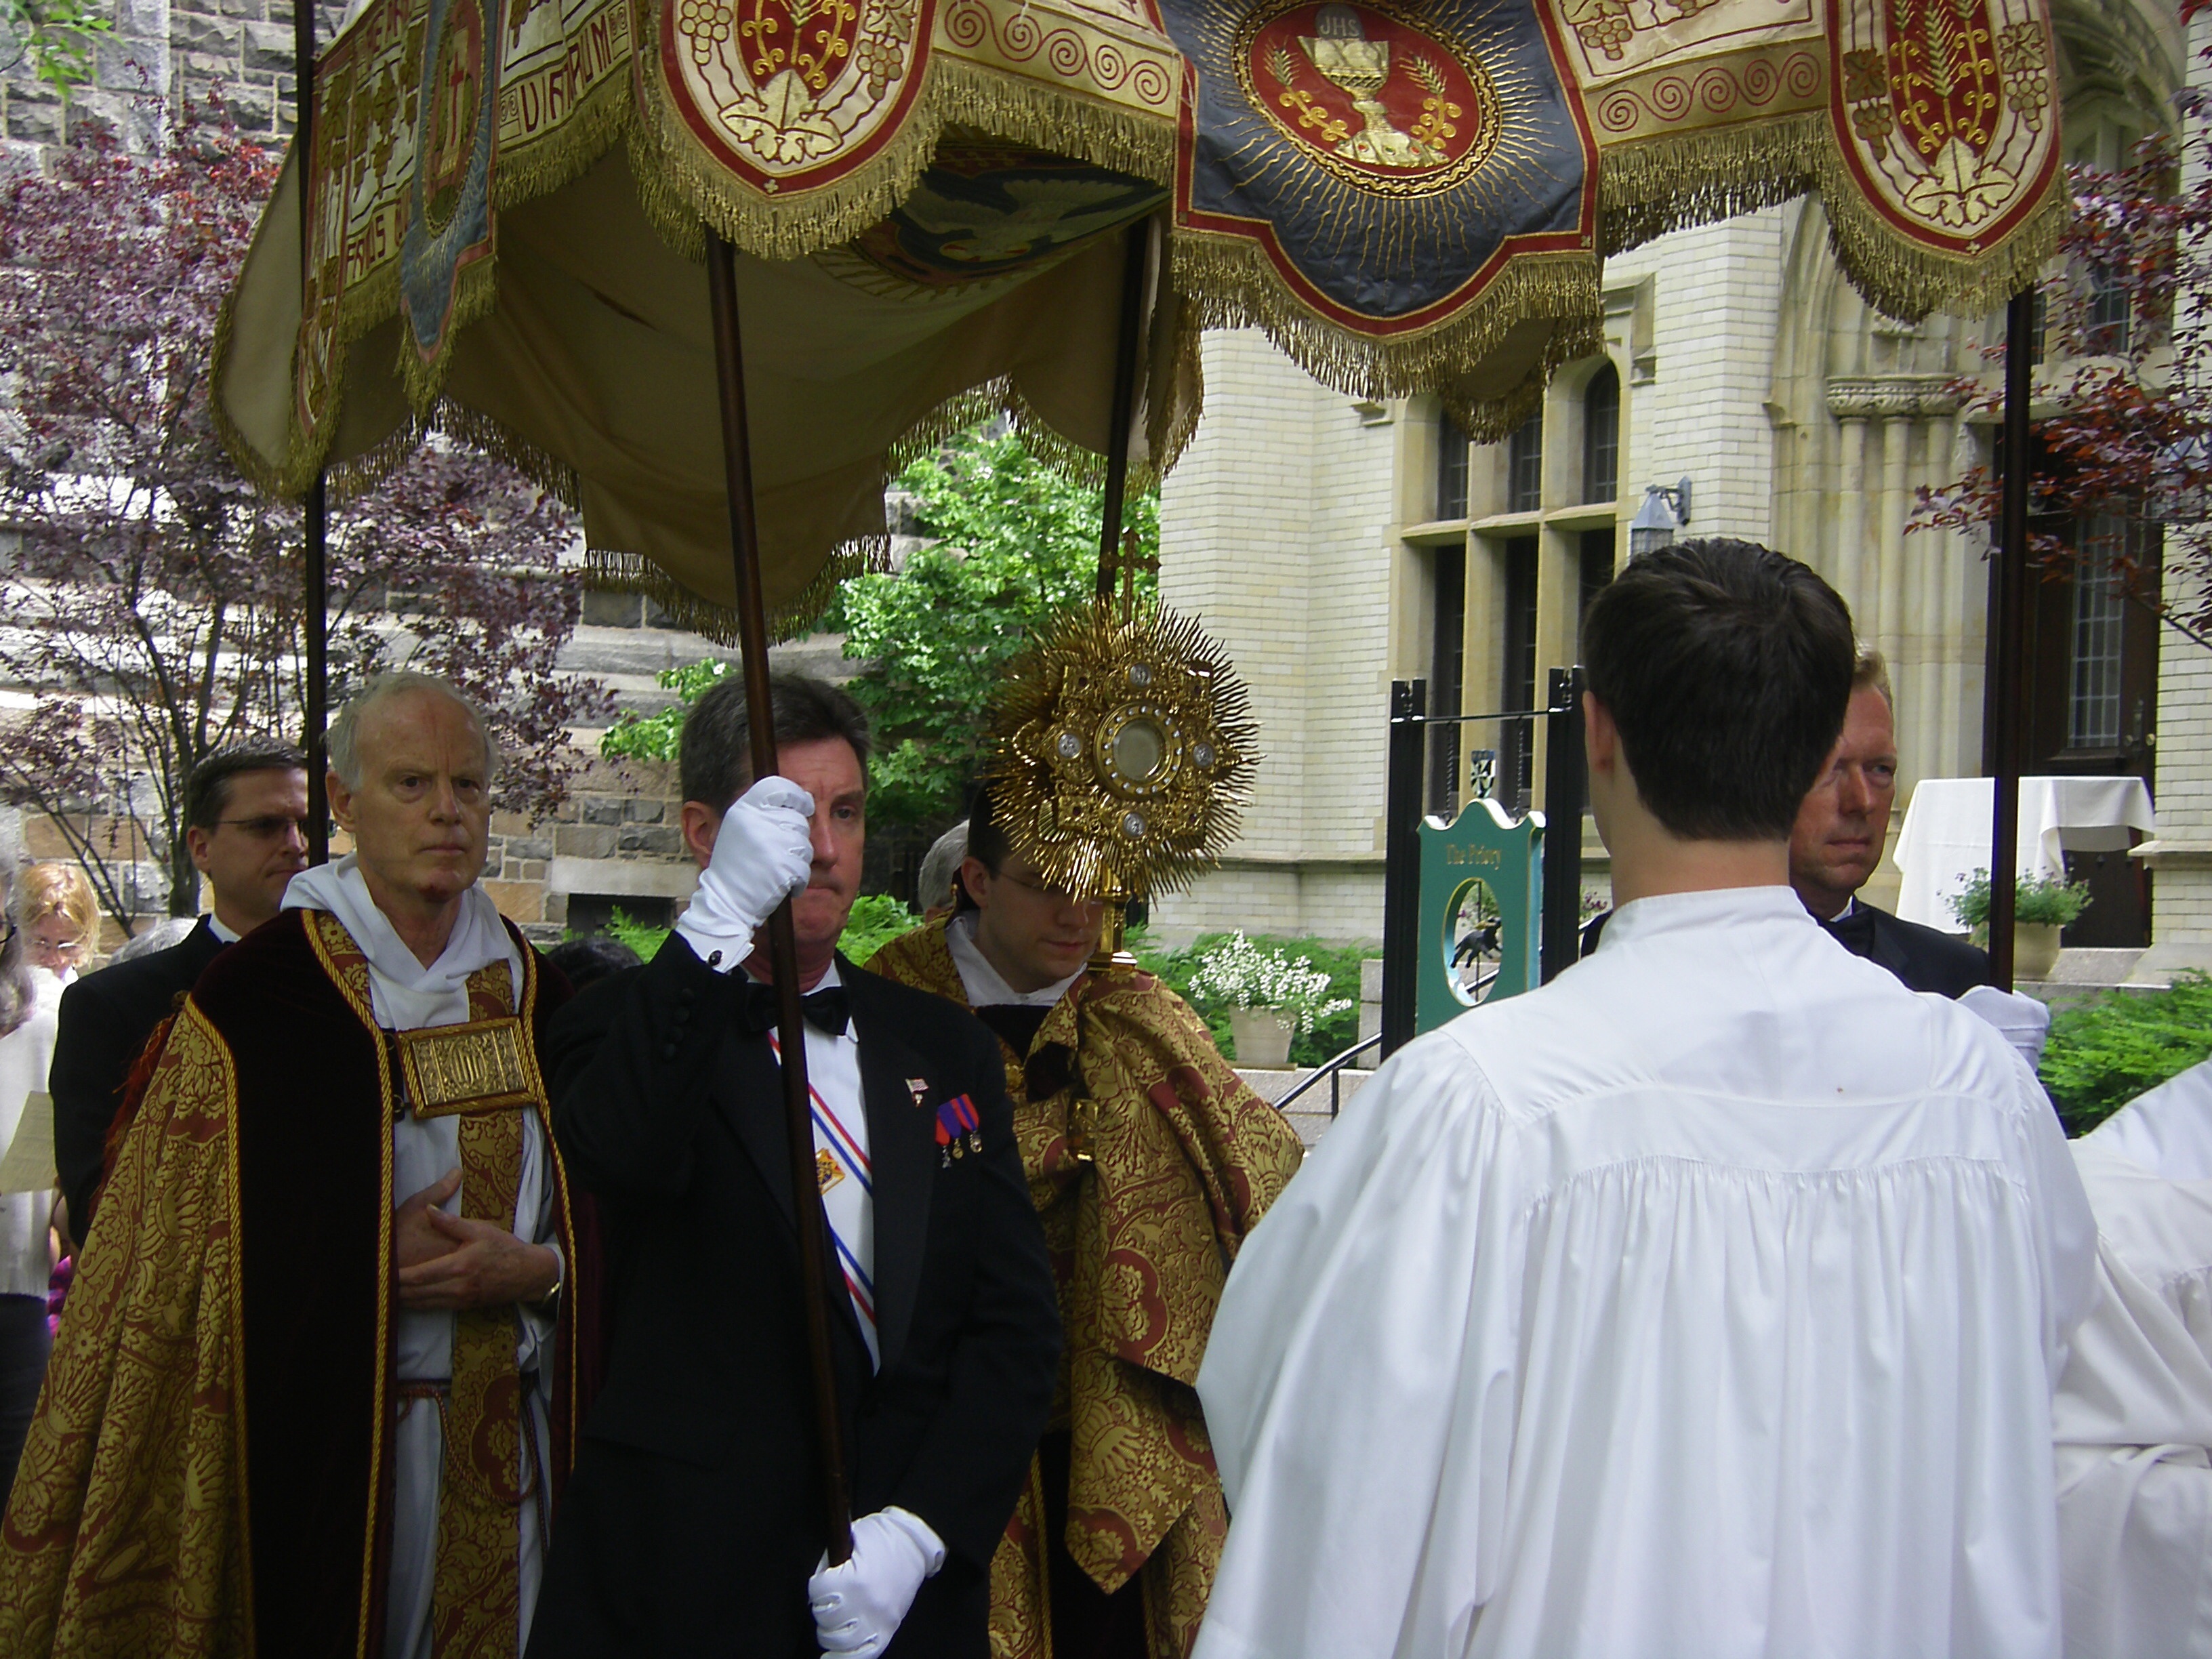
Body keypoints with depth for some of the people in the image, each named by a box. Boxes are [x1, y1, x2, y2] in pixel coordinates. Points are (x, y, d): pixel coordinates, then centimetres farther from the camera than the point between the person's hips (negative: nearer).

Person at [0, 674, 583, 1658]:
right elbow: (184, 1261, -6)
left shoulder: (537, 998, 7)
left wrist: (535, 1269, -9)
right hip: (320, 1454, -4)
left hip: (510, 1455, 4)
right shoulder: (256, 996, -6)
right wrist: (371, 1258, -15)